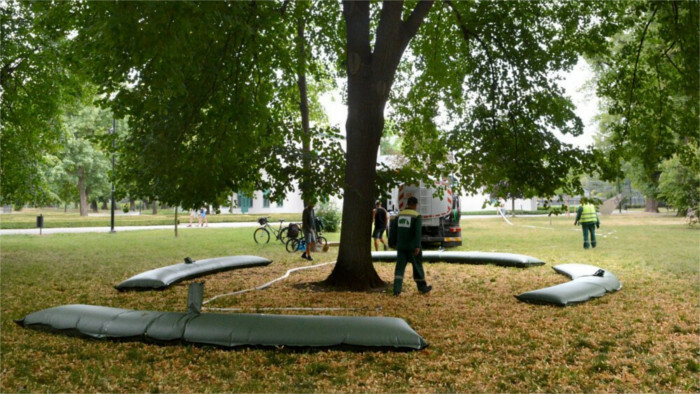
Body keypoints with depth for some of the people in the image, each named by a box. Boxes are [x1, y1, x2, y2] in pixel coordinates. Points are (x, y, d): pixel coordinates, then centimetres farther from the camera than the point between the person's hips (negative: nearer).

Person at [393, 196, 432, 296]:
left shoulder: (399, 215, 7)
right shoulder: (417, 216, -8)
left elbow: (395, 230, 10)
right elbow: (418, 232, -18)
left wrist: (396, 243, 18)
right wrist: (417, 246, -20)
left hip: (401, 246, 4)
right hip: (412, 247, -4)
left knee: (400, 267, 4)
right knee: (417, 267, 10)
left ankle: (397, 290, -6)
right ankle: (422, 287, 25)